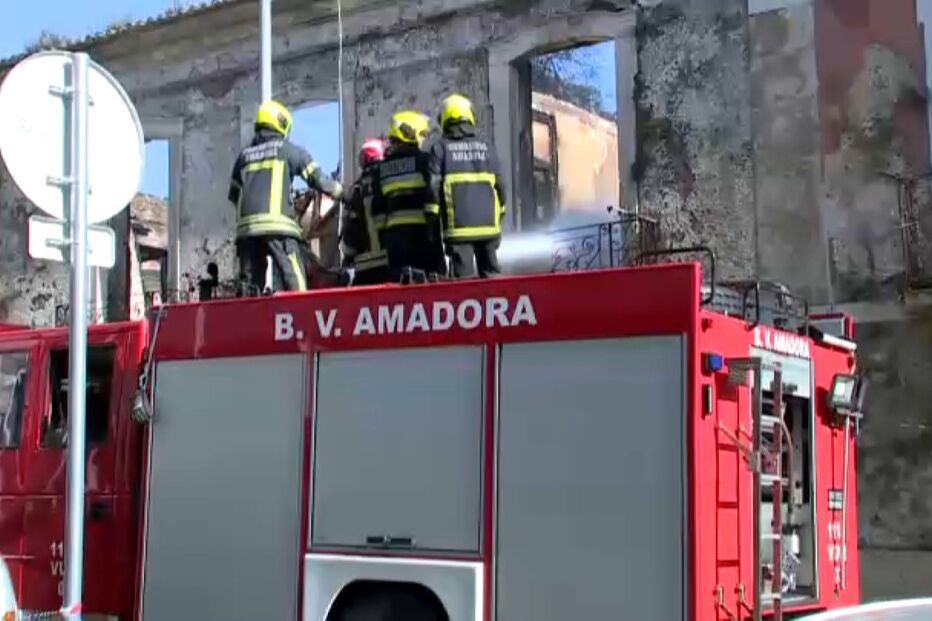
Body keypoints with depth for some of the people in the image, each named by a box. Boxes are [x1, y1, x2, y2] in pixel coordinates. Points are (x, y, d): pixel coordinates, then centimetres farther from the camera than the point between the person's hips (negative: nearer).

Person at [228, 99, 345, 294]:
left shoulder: (244, 155, 22)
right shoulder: (288, 149, 9)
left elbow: (234, 194, 24)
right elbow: (316, 178, 6)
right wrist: (339, 191, 20)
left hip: (246, 225, 5)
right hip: (277, 222, -5)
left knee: (248, 287, 6)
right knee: (293, 284, -10)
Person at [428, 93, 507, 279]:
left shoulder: (440, 148, 0)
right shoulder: (486, 148, 9)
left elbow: (433, 187, -6)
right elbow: (499, 186, 10)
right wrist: (499, 221, 18)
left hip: (458, 227, -3)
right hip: (487, 225, 3)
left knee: (464, 276, -2)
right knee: (490, 274, 10)